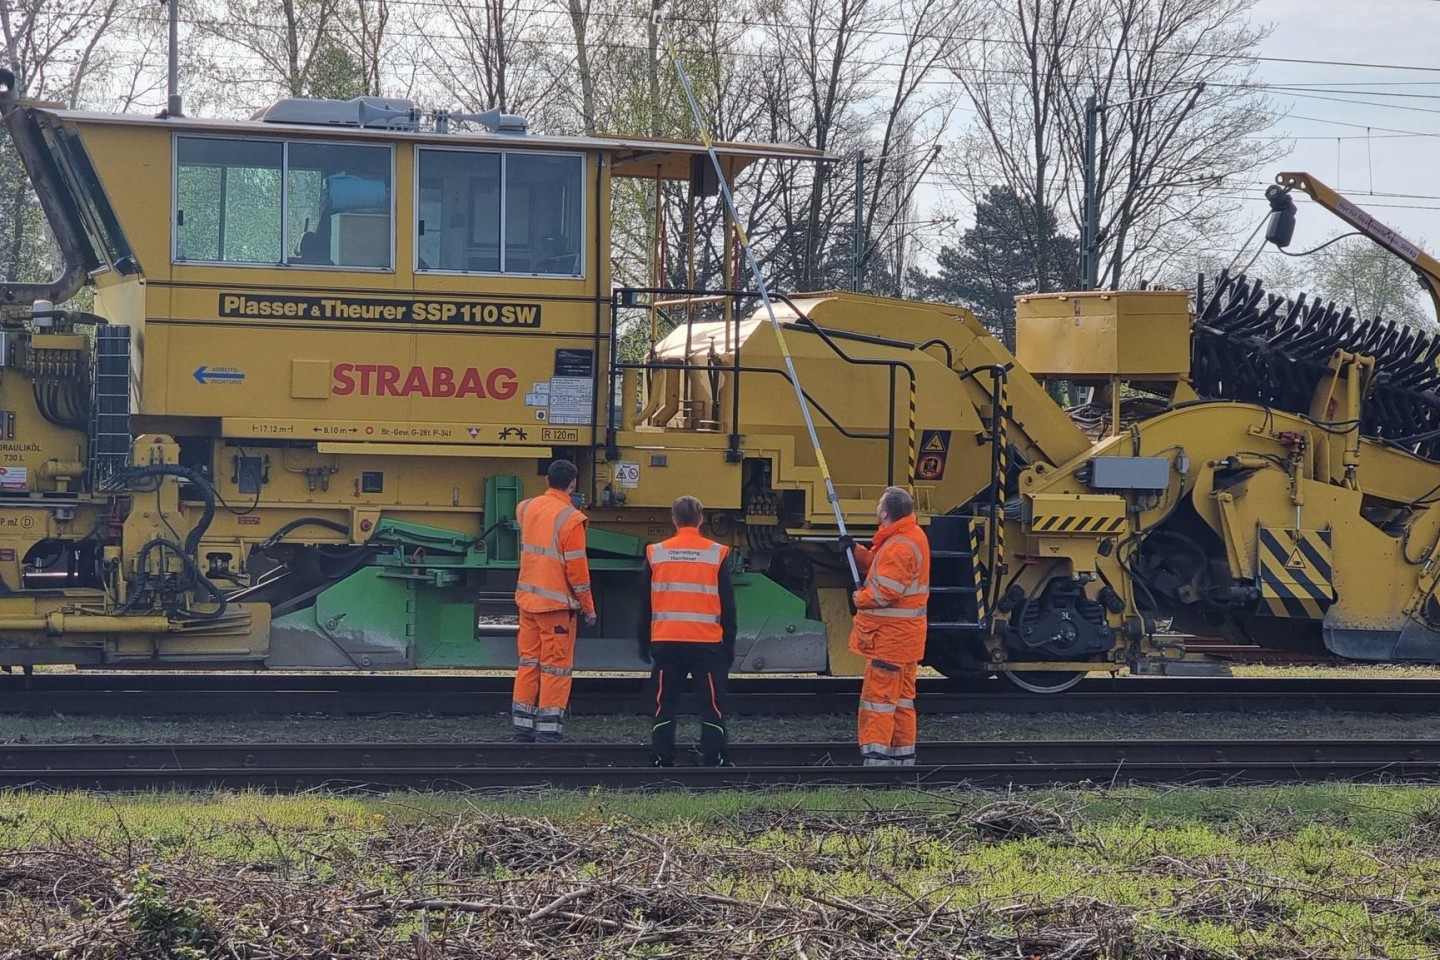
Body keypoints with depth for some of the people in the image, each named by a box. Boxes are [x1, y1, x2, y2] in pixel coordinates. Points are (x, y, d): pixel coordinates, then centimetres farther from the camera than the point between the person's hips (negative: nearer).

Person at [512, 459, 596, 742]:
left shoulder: (526, 508, 4)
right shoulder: (571, 519, -15)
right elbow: (576, 567, -14)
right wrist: (588, 607, -6)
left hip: (527, 598, 6)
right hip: (557, 603, -6)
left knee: (528, 661, 13)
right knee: (556, 666, -1)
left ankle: (521, 726, 15)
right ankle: (548, 730, -2)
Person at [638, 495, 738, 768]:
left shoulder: (656, 554, 3)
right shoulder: (717, 554, -1)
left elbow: (645, 604, 8)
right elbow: (728, 605, 2)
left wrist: (644, 643, 17)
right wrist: (729, 645, 10)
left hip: (665, 643, 1)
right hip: (707, 643, -1)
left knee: (665, 704, 7)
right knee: (712, 704, 3)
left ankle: (661, 759, 5)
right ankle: (714, 759, -2)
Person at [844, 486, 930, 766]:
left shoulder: (898, 547, -23)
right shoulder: (912, 536, 11)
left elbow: (885, 591, -27)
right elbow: (880, 566, 19)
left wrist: (860, 598, -9)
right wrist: (856, 551, 5)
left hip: (890, 635, -11)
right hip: (905, 635, 11)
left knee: (878, 695, -7)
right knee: (901, 696, 15)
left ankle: (876, 756, -7)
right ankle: (903, 756, 21)